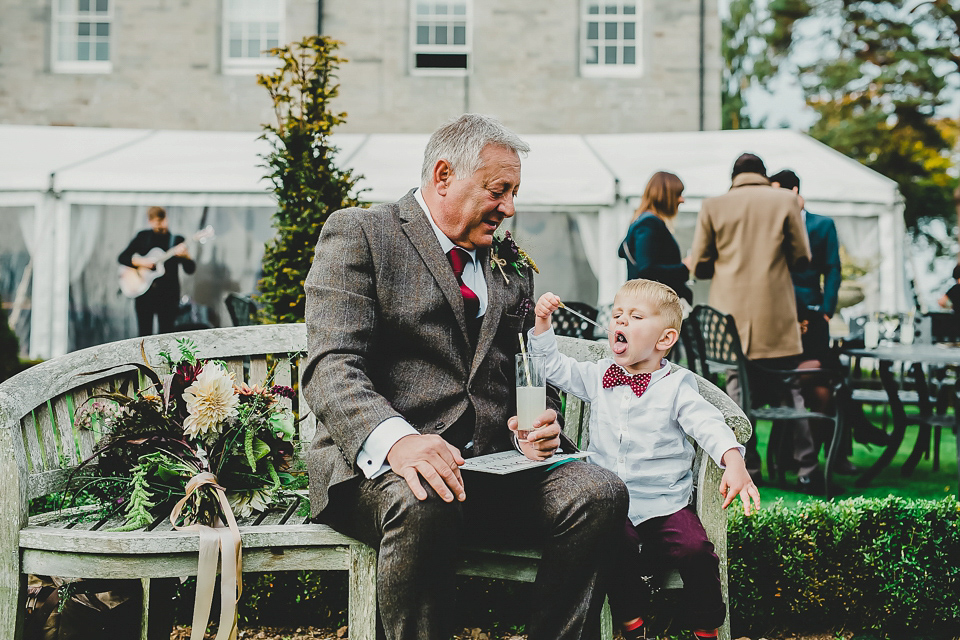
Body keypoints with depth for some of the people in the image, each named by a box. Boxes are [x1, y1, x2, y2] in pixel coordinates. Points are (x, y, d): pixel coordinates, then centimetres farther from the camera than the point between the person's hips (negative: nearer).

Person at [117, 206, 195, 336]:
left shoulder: (176, 240, 3)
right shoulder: (142, 237, 8)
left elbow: (190, 269, -1)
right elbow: (122, 257, 7)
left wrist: (184, 255, -21)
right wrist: (139, 262, -10)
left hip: (168, 295, -1)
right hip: (144, 293, 1)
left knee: (165, 335, -3)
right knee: (144, 334, 2)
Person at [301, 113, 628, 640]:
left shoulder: (511, 266, 22)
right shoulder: (359, 234, 2)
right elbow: (331, 367, -11)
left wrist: (536, 426, 0)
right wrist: (395, 439, -31)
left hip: (491, 463, 5)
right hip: (377, 467, -5)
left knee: (601, 493, -21)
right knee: (422, 503, -38)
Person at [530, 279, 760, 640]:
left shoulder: (677, 386, -2)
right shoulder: (597, 376, 10)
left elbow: (707, 423, -13)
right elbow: (554, 368, 15)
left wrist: (733, 462, -31)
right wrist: (542, 324, 1)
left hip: (666, 502, -2)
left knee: (695, 549, -24)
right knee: (612, 549, -27)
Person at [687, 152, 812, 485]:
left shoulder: (712, 206, 3)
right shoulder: (785, 201, 2)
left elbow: (700, 266, 5)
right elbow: (801, 258, 4)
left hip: (732, 310, 1)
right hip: (776, 315, -1)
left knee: (736, 386, 5)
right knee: (791, 388, 6)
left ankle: (748, 466, 4)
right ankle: (804, 465, 5)